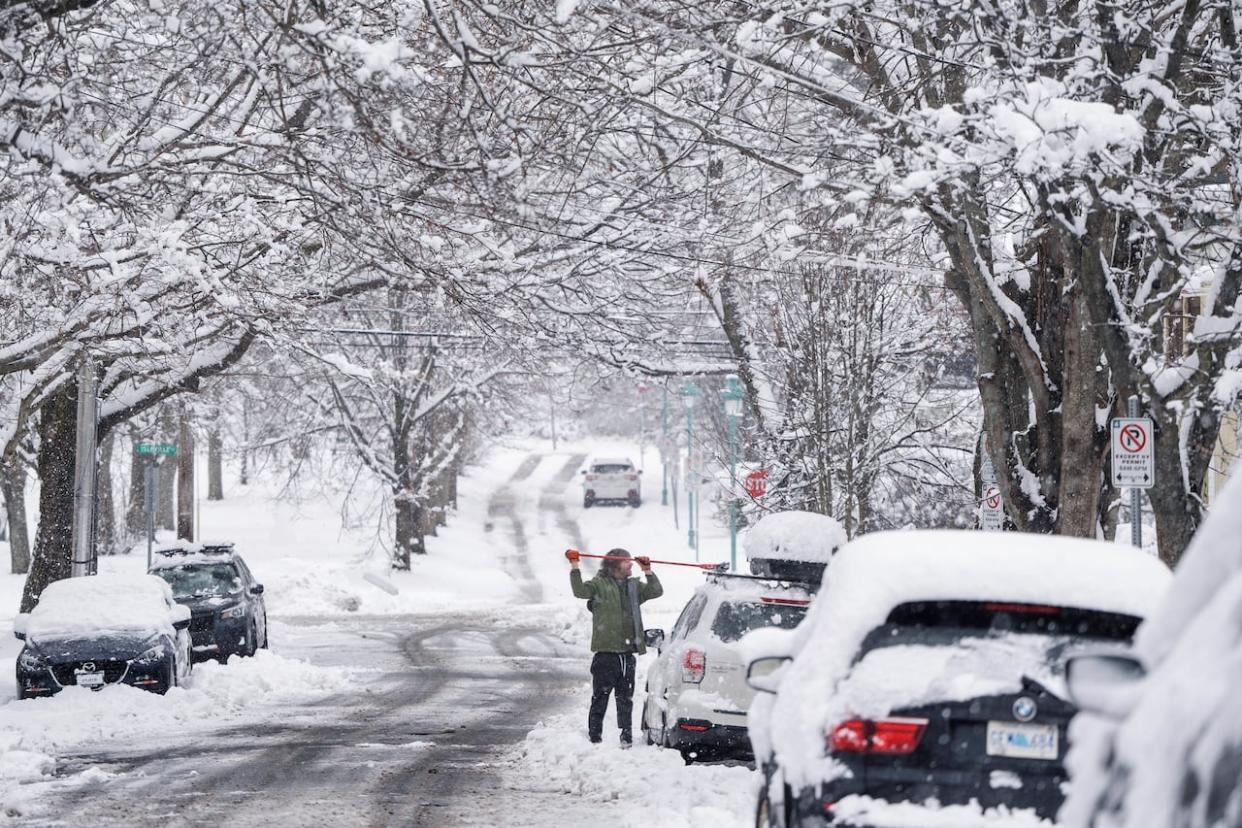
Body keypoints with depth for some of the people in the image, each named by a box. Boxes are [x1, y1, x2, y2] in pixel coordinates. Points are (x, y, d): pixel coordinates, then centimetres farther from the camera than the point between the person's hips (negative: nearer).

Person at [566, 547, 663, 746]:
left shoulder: (634, 586, 16)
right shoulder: (600, 584, -1)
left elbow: (656, 591, 11)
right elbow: (580, 591, -16)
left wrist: (647, 571, 1)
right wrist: (574, 567, -24)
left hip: (627, 652, 5)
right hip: (606, 652, -5)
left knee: (626, 698, 10)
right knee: (600, 697, -3)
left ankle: (626, 734, 17)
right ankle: (594, 736, 3)